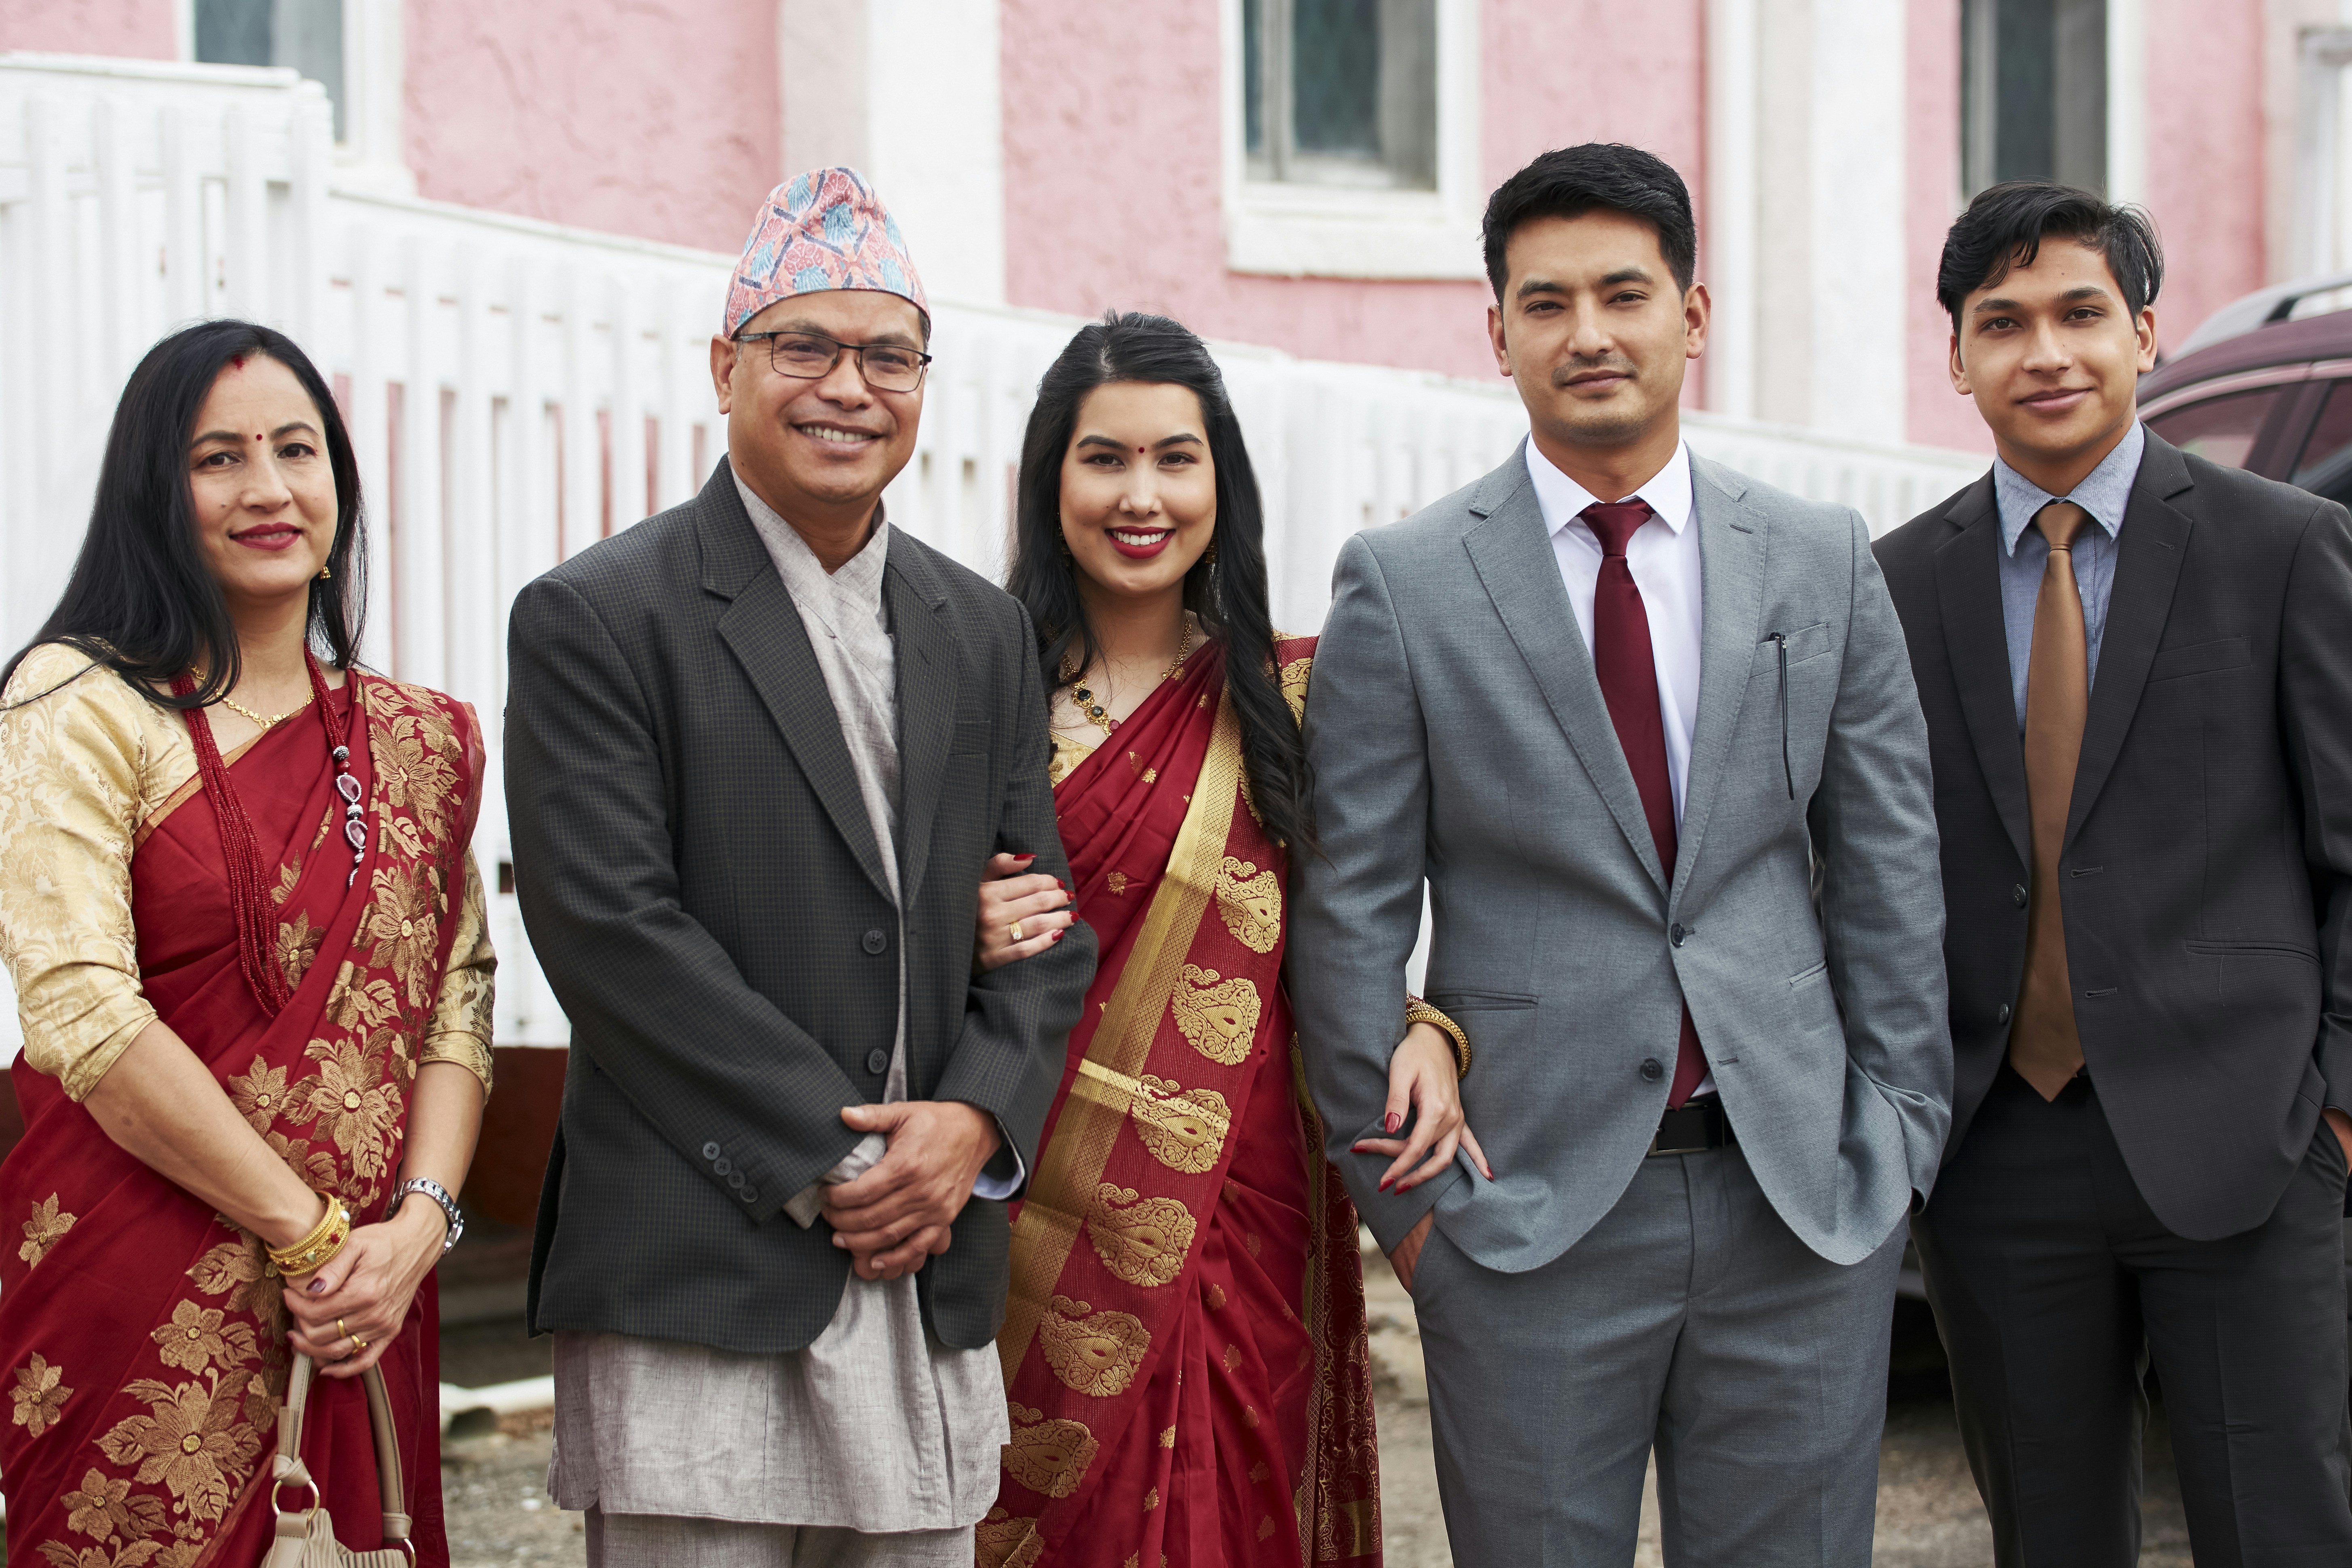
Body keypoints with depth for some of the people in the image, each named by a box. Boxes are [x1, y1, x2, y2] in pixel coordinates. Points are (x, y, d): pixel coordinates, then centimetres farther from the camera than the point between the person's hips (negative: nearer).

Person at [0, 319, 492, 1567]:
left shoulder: (415, 740, 12)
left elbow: (458, 1005, 8)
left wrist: (414, 1225, -9)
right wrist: (310, 1229, -13)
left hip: (364, 1316, 5)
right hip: (144, 1313, -5)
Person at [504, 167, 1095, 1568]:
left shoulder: (986, 631, 15)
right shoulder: (596, 619, -4)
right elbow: (610, 928, -12)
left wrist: (975, 1119, -6)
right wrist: (827, 1162, -13)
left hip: (935, 1276, 5)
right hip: (698, 1282, -5)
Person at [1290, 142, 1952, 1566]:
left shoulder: (1825, 563, 7)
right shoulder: (1404, 587, -1)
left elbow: (1890, 871, 9)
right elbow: (1353, 914, -1)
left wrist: (1899, 1130, 4)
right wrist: (1401, 1187, -3)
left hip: (1807, 1195, 2)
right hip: (1531, 1208, -2)